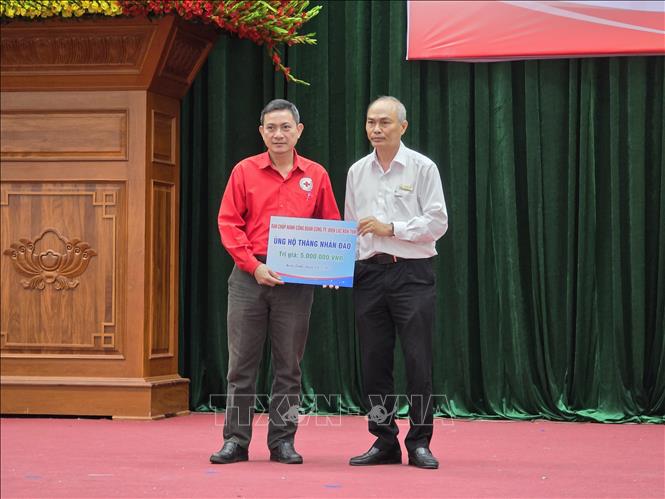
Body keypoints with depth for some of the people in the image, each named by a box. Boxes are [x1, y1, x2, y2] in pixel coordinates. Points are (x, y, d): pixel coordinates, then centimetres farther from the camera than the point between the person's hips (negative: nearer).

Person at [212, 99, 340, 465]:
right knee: (241, 363, 2)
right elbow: (228, 223, 0)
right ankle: (236, 440, 8)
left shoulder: (316, 175, 7)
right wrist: (254, 266, -11)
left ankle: (282, 441, 12)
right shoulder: (245, 171, 3)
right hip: (249, 278, -1)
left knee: (288, 365, 4)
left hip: (296, 281, 1)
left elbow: (331, 226, 11)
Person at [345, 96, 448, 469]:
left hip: (412, 272, -4)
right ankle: (384, 442, 12)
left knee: (418, 359, -5)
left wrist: (391, 228, -14)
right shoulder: (357, 172, 13)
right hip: (368, 272, 4)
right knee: (374, 360, 4)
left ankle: (420, 442, 2)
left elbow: (437, 222, -6)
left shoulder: (422, 168, 0)